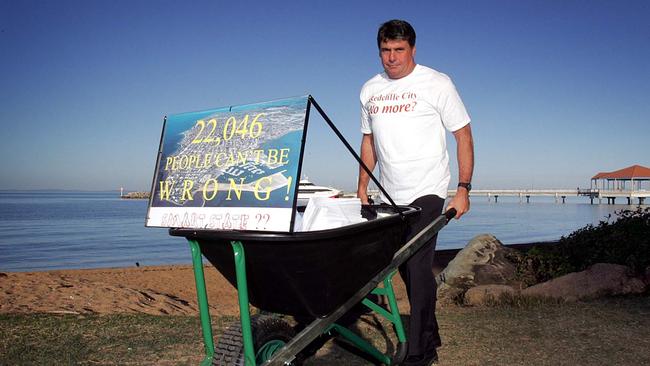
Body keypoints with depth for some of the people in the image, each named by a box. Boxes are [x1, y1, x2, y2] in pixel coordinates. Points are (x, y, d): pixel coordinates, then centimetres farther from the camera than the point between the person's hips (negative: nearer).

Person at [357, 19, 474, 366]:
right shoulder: (369, 90, 11)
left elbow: (463, 136, -2)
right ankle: (429, 336, 27)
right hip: (389, 195, 5)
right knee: (407, 270, 10)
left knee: (418, 267, -11)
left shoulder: (437, 84, -3)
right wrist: (362, 188, 11)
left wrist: (463, 188, -10)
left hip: (426, 192, -5)